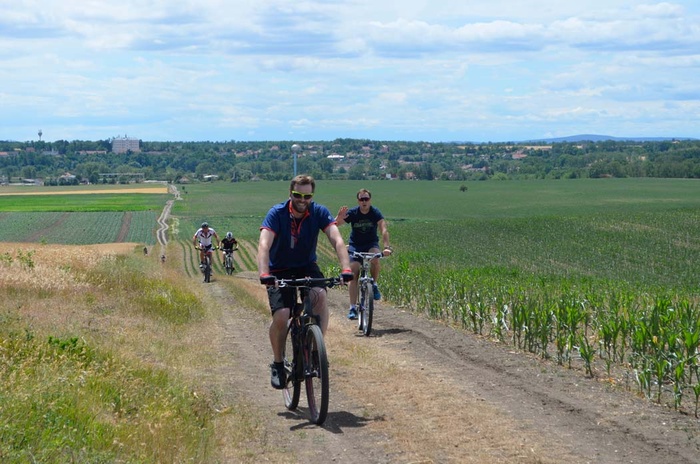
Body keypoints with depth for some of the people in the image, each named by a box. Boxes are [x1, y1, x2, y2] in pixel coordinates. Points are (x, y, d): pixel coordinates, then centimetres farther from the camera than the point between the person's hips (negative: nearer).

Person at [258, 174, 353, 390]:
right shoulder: (277, 214, -20)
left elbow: (337, 240, -25)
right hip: (280, 271, -1)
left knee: (320, 295, -30)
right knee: (281, 316, -21)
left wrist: (346, 269, -41)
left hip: (307, 267, 2)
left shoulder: (319, 212, -14)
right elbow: (264, 245, -32)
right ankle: (277, 364, 3)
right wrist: (264, 274, -49)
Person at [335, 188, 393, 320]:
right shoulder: (352, 213, -12)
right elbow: (335, 225, -21)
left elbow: (384, 230, -27)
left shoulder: (375, 213, -14)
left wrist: (386, 246, -43)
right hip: (355, 245, 1)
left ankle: (374, 285, -10)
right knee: (353, 275, -11)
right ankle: (352, 307, -6)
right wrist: (339, 217, -44)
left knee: (375, 258, -35)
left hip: (371, 244, -1)